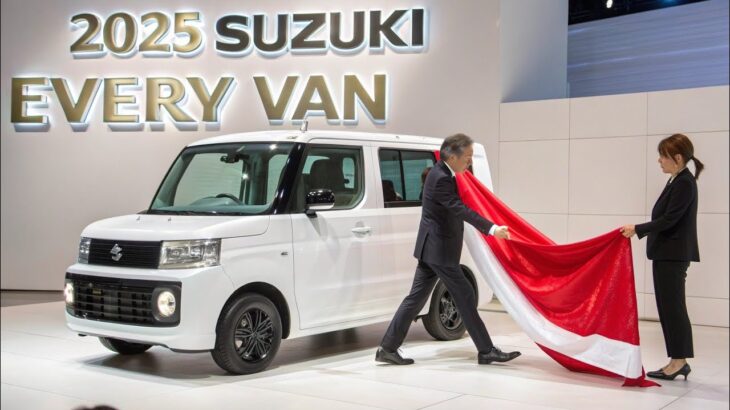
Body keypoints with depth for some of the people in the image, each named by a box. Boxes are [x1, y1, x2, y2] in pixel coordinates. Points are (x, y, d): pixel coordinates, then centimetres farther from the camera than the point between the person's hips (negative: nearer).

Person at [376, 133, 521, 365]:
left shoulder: (442, 174, 10)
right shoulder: (440, 179, -20)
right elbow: (461, 209, -29)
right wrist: (491, 229, -36)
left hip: (432, 248, 10)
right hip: (439, 250, -10)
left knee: (416, 298, 9)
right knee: (465, 298, -1)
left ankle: (388, 348, 11)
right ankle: (486, 351, 8)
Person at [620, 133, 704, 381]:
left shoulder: (685, 184, -14)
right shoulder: (677, 182, 14)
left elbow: (669, 219, -19)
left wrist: (638, 230, -18)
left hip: (673, 256, -10)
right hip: (668, 254, 10)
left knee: (672, 306, -4)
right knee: (668, 307, 11)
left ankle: (679, 361, 3)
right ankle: (679, 361, 16)